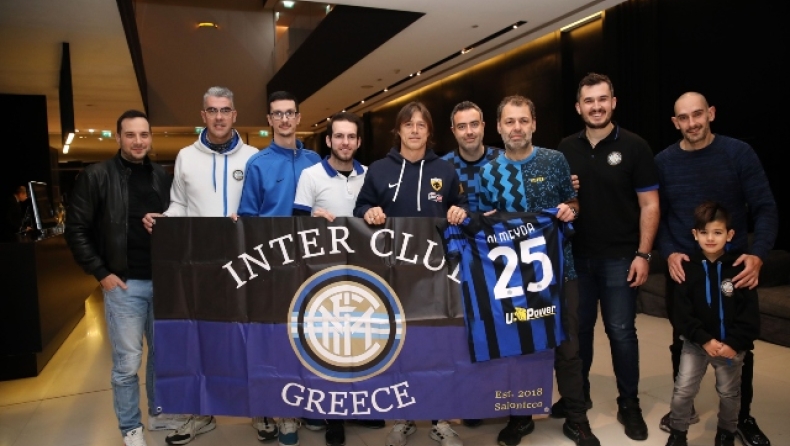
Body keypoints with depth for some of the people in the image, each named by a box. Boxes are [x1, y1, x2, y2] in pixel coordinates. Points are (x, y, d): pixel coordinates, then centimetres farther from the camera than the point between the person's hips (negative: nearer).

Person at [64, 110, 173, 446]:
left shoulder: (162, 176, 7)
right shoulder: (97, 176, -5)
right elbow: (76, 229, -4)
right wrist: (101, 272, -9)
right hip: (123, 283, -4)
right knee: (127, 362, 4)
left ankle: (158, 412, 33)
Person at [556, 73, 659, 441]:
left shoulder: (633, 146, -5)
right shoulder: (566, 149, 5)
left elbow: (649, 205, -5)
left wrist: (643, 254, -11)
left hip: (619, 257, -3)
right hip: (575, 256, 3)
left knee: (621, 331, 4)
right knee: (578, 328, 13)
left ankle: (629, 404, 20)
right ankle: (577, 393, 29)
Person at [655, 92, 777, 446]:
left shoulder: (739, 153, -6)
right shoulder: (663, 162, -1)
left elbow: (765, 208, -8)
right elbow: (656, 215, 2)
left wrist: (758, 254, -22)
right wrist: (668, 253, -14)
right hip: (682, 268, 2)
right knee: (682, 341, 14)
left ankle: (743, 417, 30)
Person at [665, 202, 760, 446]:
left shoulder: (740, 268, -9)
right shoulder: (688, 268, -9)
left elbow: (750, 314, -8)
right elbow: (682, 313, -10)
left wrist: (734, 343, -16)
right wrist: (704, 340, -18)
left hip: (732, 345, 0)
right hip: (696, 343, 0)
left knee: (729, 393, 16)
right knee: (683, 391, 2)